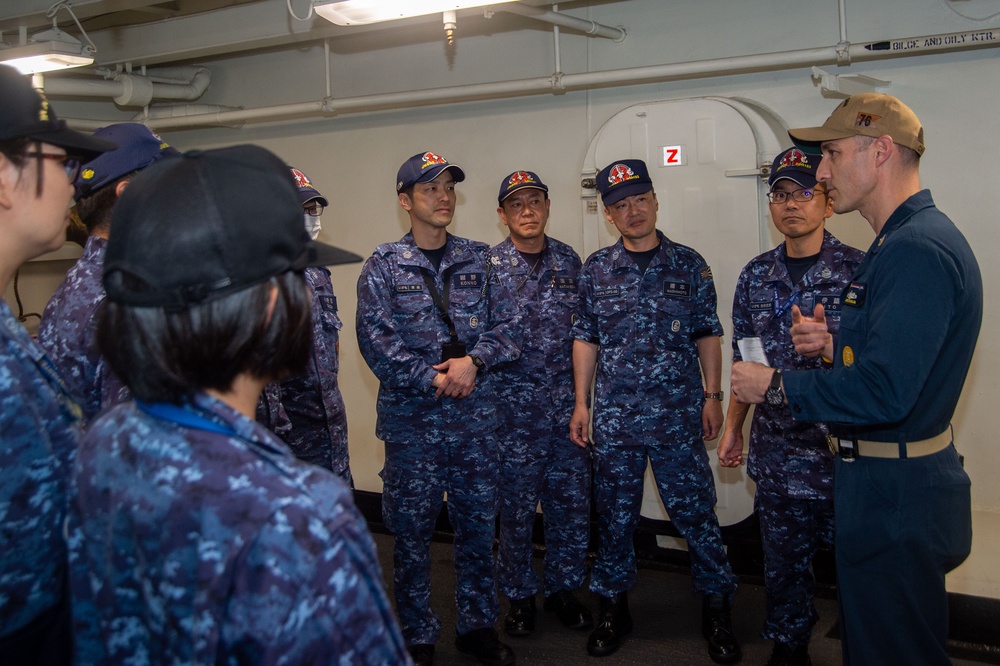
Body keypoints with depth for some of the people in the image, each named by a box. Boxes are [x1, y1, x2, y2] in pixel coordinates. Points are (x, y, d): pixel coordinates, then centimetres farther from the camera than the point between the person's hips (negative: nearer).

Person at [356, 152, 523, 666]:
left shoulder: (479, 261, 7)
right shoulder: (383, 267, -1)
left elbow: (509, 324, 2)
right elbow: (377, 341, -10)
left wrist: (473, 360, -15)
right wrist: (433, 378, -16)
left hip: (476, 417, 3)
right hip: (411, 419, -2)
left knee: (478, 524, 12)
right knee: (412, 530, 5)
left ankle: (477, 625, 28)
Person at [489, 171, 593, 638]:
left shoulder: (569, 261, 8)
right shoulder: (487, 267, -3)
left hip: (566, 402, 3)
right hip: (514, 404, -3)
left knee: (571, 501, 9)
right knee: (516, 504, 6)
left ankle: (563, 588, 27)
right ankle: (519, 595, 23)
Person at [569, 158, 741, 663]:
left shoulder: (689, 265, 2)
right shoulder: (595, 270, 5)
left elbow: (707, 336, 5)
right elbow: (585, 340, 7)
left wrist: (712, 396, 0)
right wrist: (581, 403, 4)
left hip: (678, 414, -1)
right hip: (614, 416, 1)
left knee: (695, 512, 3)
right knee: (615, 516, 10)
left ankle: (717, 608, 21)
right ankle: (613, 607, 27)